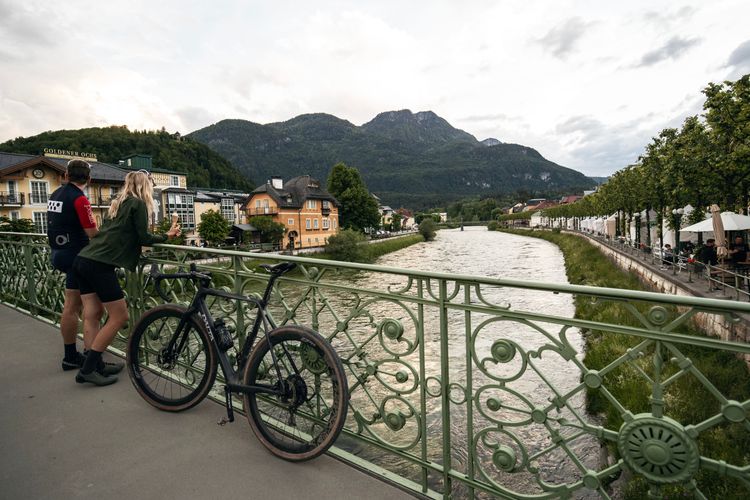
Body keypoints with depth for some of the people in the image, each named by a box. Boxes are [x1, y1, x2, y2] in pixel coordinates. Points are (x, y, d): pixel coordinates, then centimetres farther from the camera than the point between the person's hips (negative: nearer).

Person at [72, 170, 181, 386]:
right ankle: (88, 369, 2)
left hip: (83, 261, 9)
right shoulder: (138, 204, -3)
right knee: (119, 317, -1)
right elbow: (143, 238, -3)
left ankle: (93, 366, 16)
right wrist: (167, 236, 11)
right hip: (100, 265, -9)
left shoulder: (118, 203, 21)